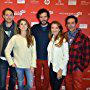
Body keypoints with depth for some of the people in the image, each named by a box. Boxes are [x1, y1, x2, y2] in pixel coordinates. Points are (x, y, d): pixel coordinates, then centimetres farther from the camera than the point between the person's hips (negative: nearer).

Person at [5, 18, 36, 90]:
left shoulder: (32, 38, -1)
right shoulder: (15, 38, -5)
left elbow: (34, 52, -1)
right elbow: (7, 51, -2)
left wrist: (33, 65, -4)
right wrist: (11, 62, -6)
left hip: (29, 65, 1)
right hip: (18, 65, -1)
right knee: (20, 83, 14)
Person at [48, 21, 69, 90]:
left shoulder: (63, 40, -13)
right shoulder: (51, 39, 6)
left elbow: (66, 57, -14)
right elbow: (50, 54, 9)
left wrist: (61, 70, -15)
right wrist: (49, 66, 4)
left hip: (59, 69, -6)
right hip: (52, 67, 6)